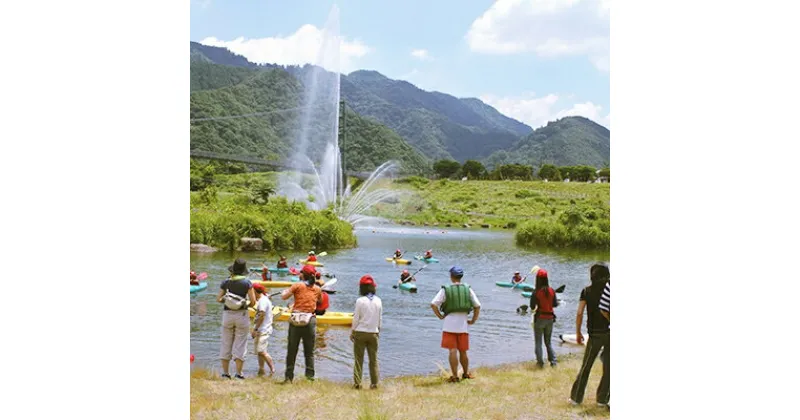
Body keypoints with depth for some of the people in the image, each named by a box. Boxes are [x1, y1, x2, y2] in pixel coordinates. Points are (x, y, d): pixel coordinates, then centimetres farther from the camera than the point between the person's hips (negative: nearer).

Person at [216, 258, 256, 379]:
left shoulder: (226, 282, 0)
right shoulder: (247, 283, -7)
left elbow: (218, 299, 3)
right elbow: (253, 302, -8)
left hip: (227, 314, 2)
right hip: (241, 315, -2)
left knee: (226, 343, 10)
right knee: (240, 344, 3)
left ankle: (225, 372, 13)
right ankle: (238, 373, 0)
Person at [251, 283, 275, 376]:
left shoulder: (262, 300, -13)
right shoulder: (265, 299, 20)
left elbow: (262, 315, -21)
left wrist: (255, 329, -20)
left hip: (263, 330, -11)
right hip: (261, 331, 11)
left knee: (261, 351, -17)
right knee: (259, 351, 12)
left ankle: (273, 370, -18)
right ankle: (261, 371, 16)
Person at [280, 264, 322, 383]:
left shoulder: (298, 285, -4)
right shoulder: (317, 289, 6)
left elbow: (284, 297, -5)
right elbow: (320, 302, 23)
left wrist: (286, 291, 15)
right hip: (311, 320, 2)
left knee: (292, 350, 5)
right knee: (309, 351, 10)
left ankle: (289, 377, 5)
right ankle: (310, 374, 5)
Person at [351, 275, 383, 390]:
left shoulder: (360, 301, -11)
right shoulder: (378, 301, -1)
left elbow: (356, 319, -7)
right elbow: (380, 319, 7)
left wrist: (352, 333, 5)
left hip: (360, 333, -3)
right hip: (373, 333, 3)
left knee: (358, 359, 4)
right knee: (374, 359, 10)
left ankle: (357, 383, 3)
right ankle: (374, 383, 10)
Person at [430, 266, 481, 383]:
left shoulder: (445, 290, -3)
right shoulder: (468, 289, 5)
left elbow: (433, 304, -10)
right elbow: (477, 305, 6)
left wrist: (440, 316, 0)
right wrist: (473, 320, 13)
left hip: (449, 324, -3)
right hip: (463, 324, 3)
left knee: (452, 351, -2)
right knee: (463, 352, 15)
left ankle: (455, 376, -4)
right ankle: (466, 374, 26)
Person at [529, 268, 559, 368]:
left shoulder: (536, 293, -17)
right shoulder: (552, 291, -6)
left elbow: (532, 307, -15)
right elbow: (555, 304, 2)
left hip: (539, 318, -4)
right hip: (550, 318, 4)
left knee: (538, 342, 8)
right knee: (548, 342, 17)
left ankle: (540, 362, 7)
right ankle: (553, 361, 9)